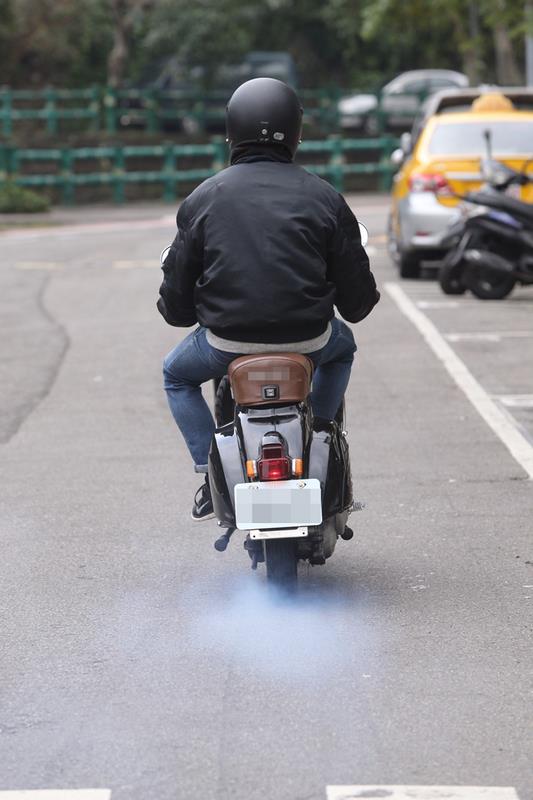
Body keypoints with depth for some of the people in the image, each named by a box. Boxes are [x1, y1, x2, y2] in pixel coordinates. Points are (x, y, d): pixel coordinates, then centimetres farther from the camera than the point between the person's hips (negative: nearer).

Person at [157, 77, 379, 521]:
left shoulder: (203, 198, 1)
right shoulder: (324, 197, 1)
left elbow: (176, 299, 3)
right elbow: (357, 297, 4)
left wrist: (176, 310, 27)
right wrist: (359, 304, 28)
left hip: (228, 341, -1)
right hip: (308, 340, 1)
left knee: (177, 375, 31)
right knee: (342, 348, 37)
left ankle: (211, 473, 15)